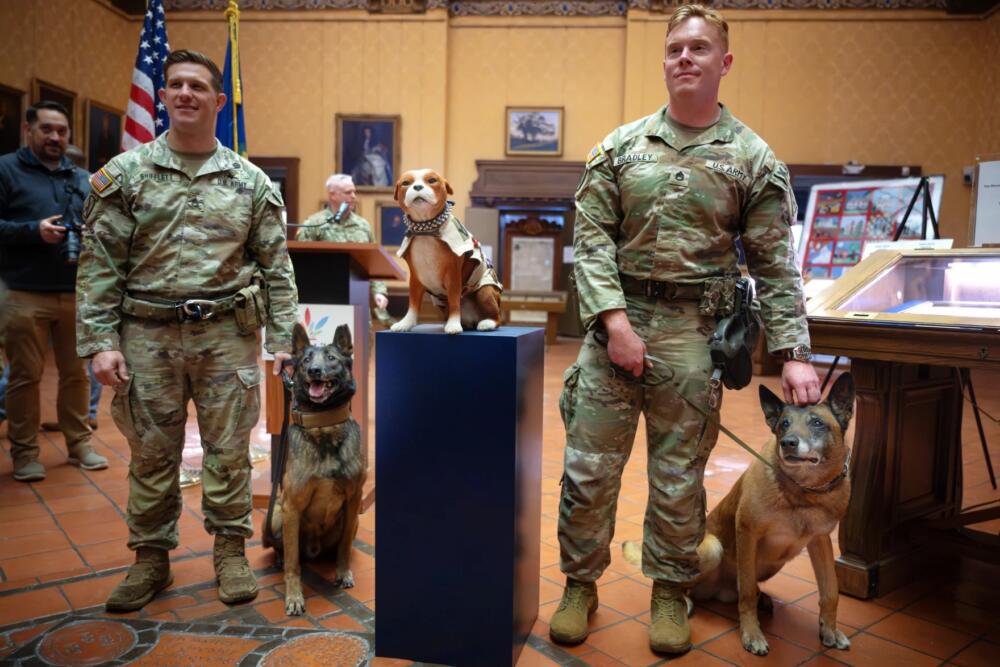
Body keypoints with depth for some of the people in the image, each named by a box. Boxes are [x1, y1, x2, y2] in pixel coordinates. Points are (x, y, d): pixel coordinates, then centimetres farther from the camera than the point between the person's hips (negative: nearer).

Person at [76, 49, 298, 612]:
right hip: (148, 334, 1)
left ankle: (231, 550, 23)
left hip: (228, 334, 0)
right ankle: (151, 559, 26)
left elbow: (277, 268, 4)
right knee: (152, 454, 10)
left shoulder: (250, 181, 4)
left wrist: (283, 341, -3)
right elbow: (100, 264, 2)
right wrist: (100, 343, -6)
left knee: (229, 451, 6)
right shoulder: (126, 174, 4)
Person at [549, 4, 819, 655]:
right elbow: (591, 237, 0)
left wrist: (793, 352, -6)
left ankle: (669, 593, 30)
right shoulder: (620, 147, 6)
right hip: (614, 320, 1)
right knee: (588, 467, 5)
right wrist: (614, 317, -11)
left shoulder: (754, 158, 4)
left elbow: (776, 265, 2)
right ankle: (580, 585, 25)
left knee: (679, 477, 10)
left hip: (693, 333, -1)